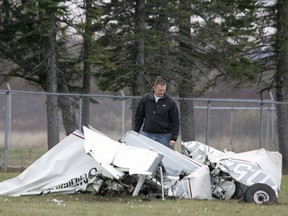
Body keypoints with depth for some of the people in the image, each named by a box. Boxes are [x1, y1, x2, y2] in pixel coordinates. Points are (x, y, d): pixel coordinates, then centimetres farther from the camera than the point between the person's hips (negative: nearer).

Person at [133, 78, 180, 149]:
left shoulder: (170, 102, -1)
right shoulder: (145, 99, 5)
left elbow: (175, 122, 2)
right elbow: (138, 117, 13)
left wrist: (173, 138, -6)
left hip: (163, 136, -2)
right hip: (147, 134, 2)